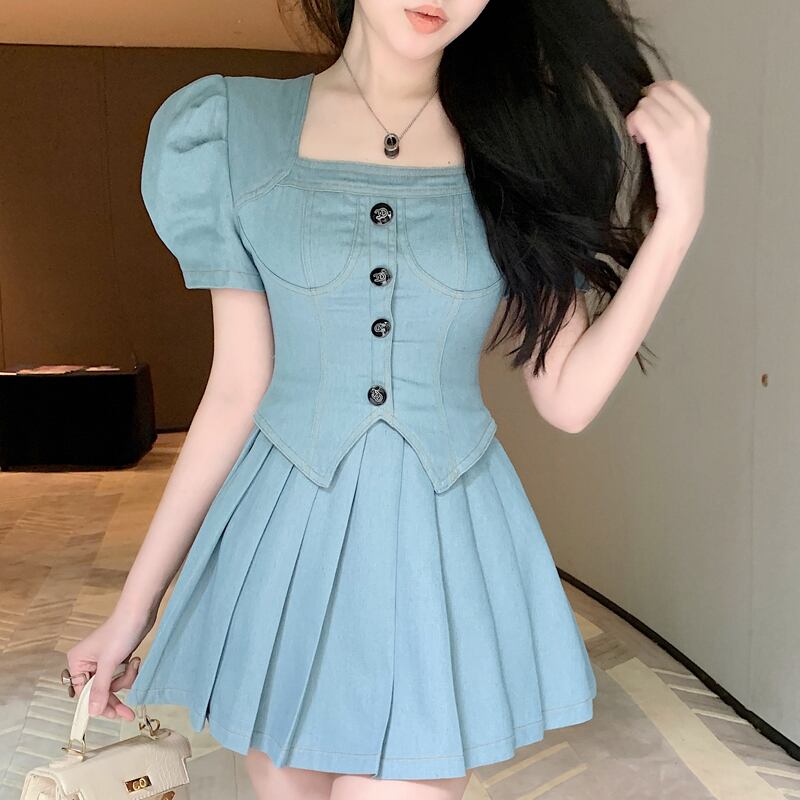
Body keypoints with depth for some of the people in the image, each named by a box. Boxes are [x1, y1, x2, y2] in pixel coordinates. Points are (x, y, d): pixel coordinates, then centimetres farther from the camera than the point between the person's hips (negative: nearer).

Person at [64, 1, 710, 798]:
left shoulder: (525, 141, 0)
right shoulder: (235, 128, -1)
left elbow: (566, 396, -2)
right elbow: (237, 389, 0)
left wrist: (675, 221, -12)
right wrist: (136, 601, 2)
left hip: (445, 544, 0)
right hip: (285, 540, 1)